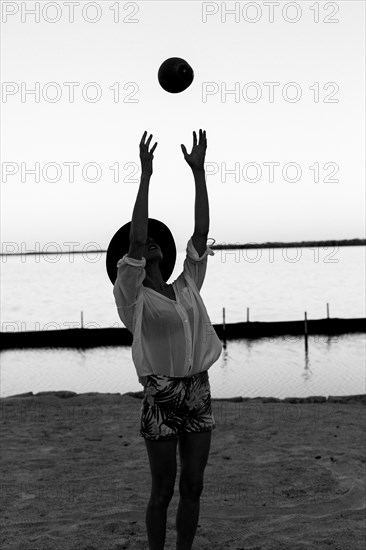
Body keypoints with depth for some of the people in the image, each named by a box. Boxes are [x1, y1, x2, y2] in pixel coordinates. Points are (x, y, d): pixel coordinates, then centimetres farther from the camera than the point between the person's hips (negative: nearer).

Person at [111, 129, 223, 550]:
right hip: (160, 399, -5)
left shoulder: (186, 287, 11)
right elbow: (136, 238, -16)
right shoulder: (132, 297, -4)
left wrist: (198, 171, 4)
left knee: (193, 488, 11)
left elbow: (201, 232, 7)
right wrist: (145, 175, -17)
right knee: (163, 491, 5)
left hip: (199, 394, 5)